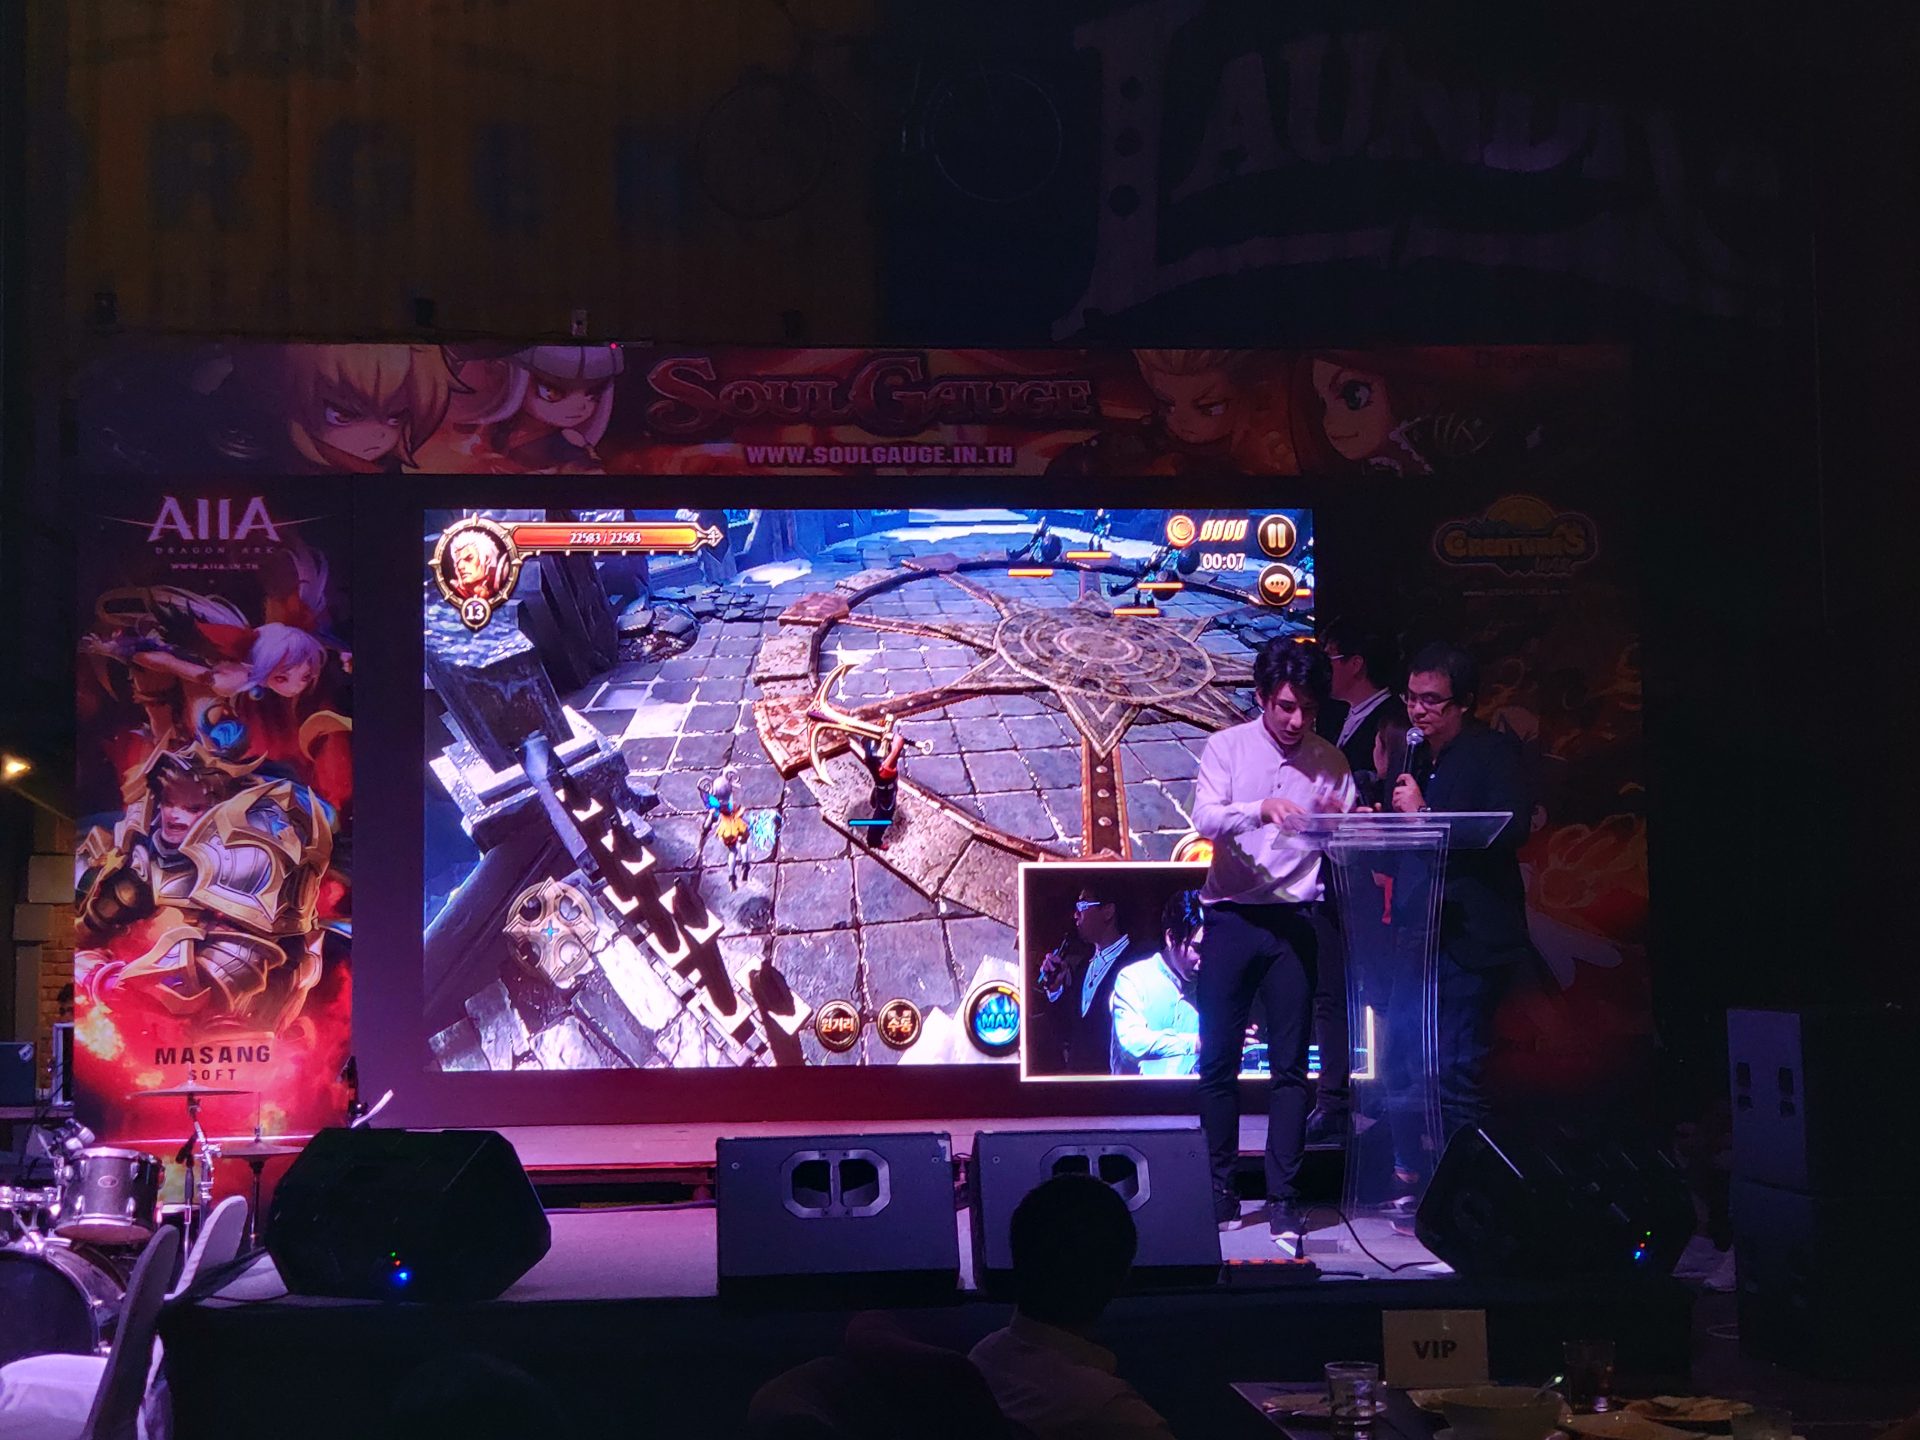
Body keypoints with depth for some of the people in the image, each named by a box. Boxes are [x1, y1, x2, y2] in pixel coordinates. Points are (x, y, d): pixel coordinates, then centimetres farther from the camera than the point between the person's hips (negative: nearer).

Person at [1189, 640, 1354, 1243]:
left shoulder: (1331, 763, 7)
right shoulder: (1228, 746, 2)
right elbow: (1205, 818, -13)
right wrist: (1260, 810, -31)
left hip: (1294, 921, 1)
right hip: (1232, 916, -1)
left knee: (1290, 1064, 0)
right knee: (1218, 1059, 4)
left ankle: (1283, 1199, 4)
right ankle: (1220, 1189, 15)